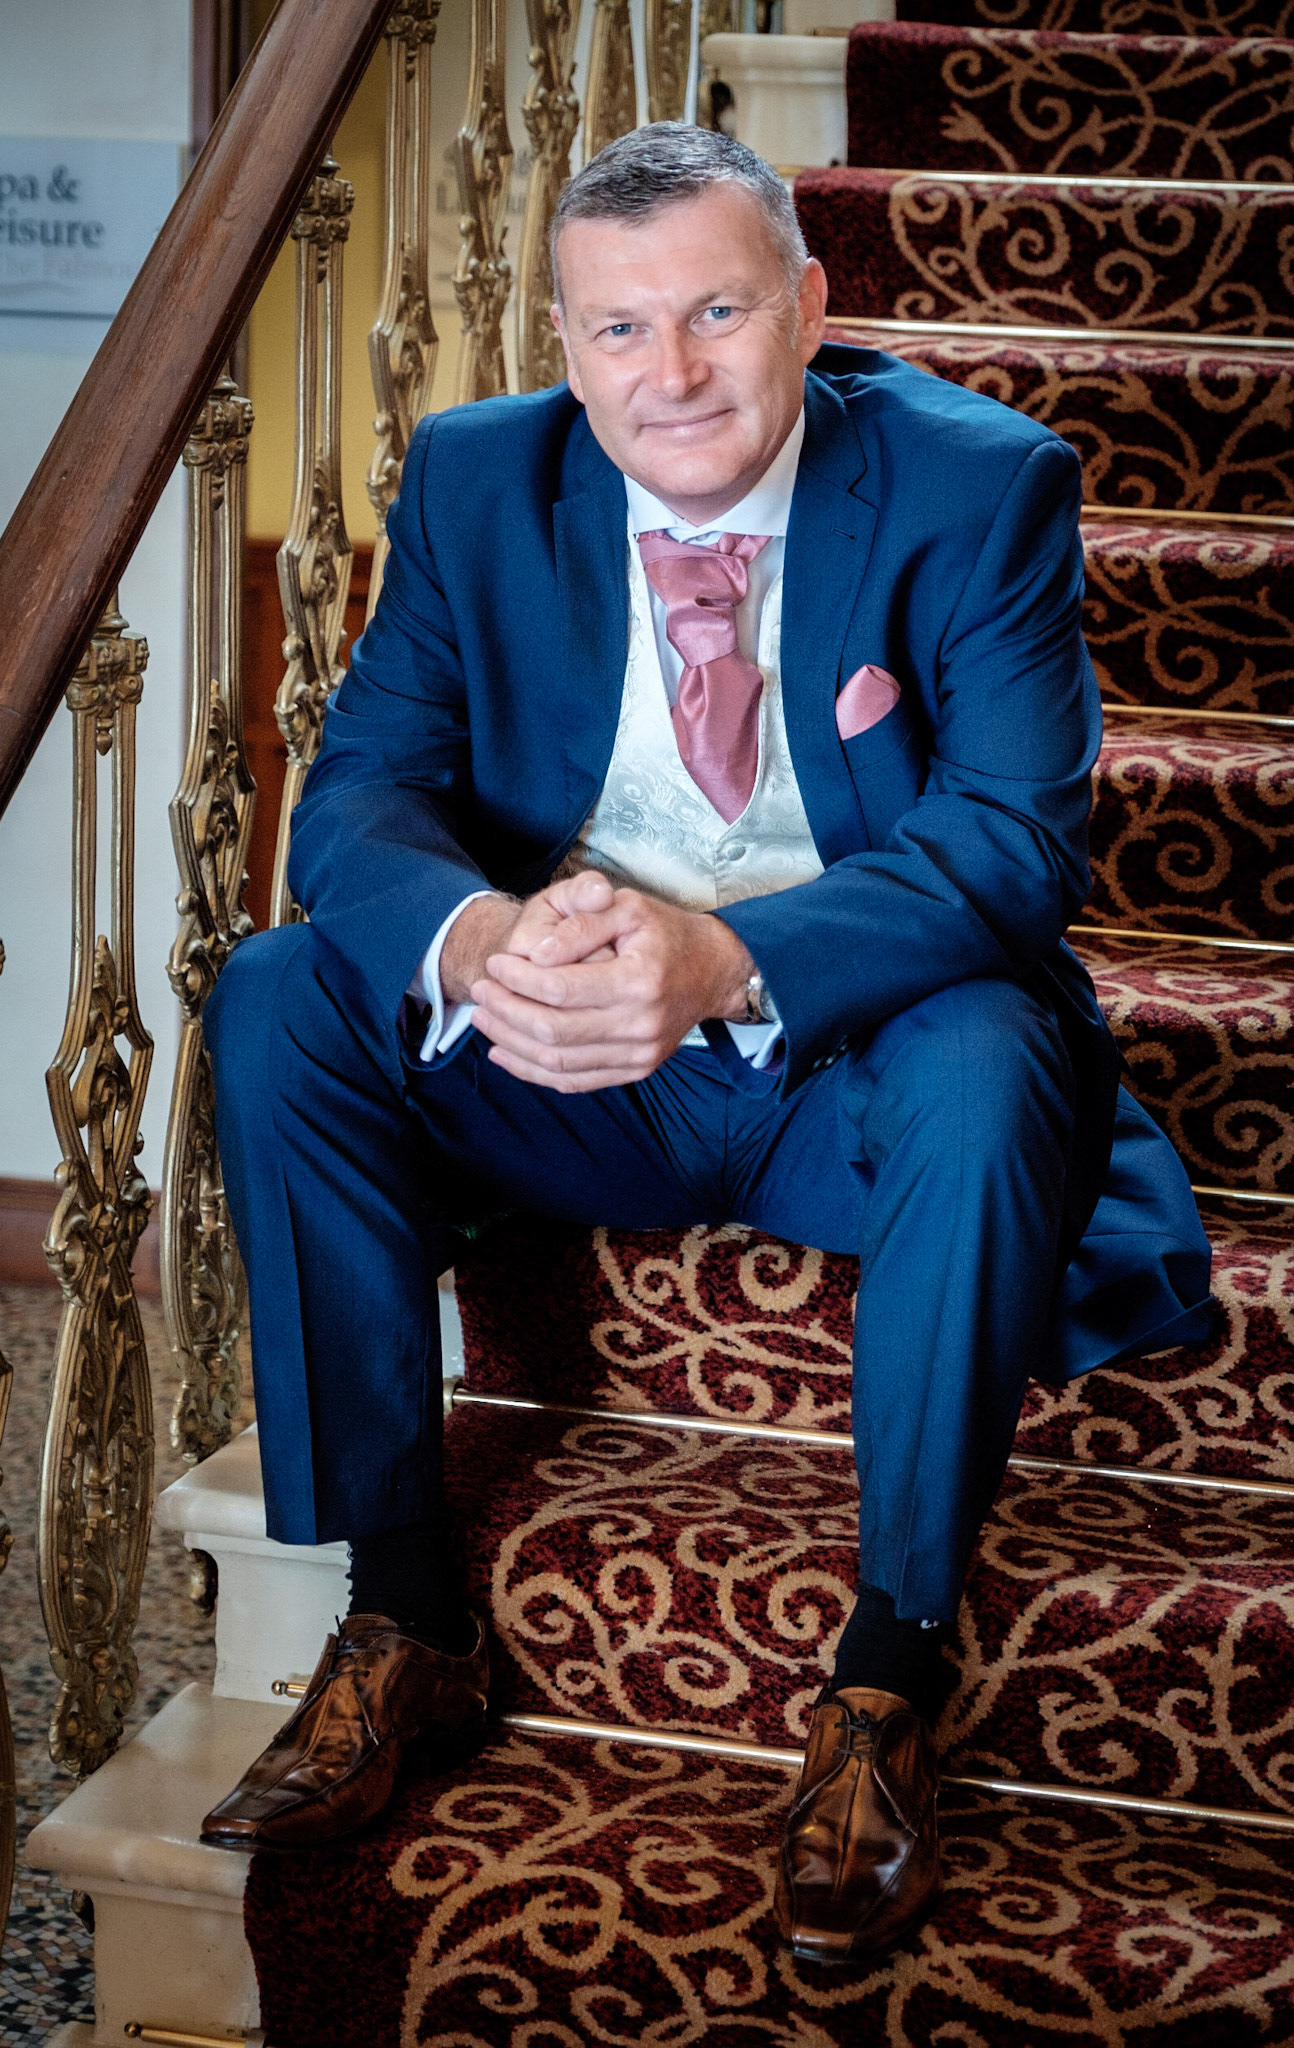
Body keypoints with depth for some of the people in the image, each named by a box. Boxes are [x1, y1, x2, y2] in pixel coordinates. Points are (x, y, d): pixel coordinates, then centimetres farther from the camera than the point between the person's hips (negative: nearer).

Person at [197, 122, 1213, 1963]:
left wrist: (730, 961, -38)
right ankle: (402, 1628, -11)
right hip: (560, 1067, 3)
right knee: (276, 1004, -19)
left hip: (849, 1067, -3)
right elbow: (359, 791, -7)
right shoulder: (477, 481, -1)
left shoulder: (980, 486, -10)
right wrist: (467, 938, -33)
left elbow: (1019, 837, -20)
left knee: (986, 1060, -35)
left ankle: (888, 1687, -20)